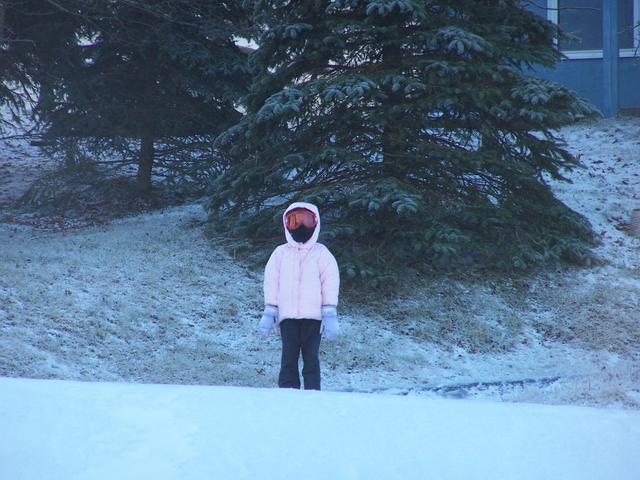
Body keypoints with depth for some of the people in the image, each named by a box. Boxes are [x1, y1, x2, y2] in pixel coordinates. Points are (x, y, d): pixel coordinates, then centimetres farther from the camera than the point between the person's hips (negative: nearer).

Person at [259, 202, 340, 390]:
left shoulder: (321, 253, 8)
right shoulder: (281, 253, 14)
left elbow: (330, 283, 3)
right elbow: (271, 283, 13)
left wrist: (330, 314, -5)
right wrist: (269, 311, 4)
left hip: (313, 315, -2)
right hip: (288, 315, 2)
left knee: (311, 358, -2)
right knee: (289, 358, -1)